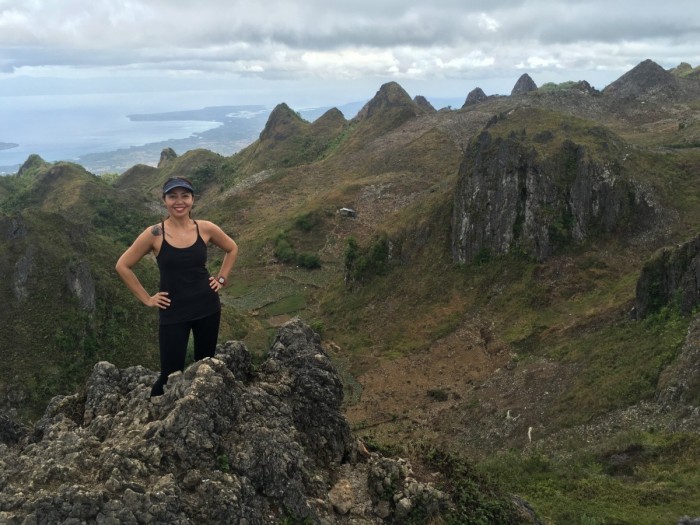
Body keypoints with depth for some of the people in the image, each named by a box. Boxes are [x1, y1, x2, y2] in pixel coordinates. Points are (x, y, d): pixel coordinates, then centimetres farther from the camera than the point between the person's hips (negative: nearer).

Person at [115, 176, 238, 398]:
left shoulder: (206, 229, -4)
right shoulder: (154, 234, -11)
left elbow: (232, 249, 15)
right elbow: (122, 266, -3)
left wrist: (221, 278, 6)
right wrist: (146, 299, -2)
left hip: (208, 307, 3)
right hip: (173, 313, -2)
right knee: (171, 375, -1)